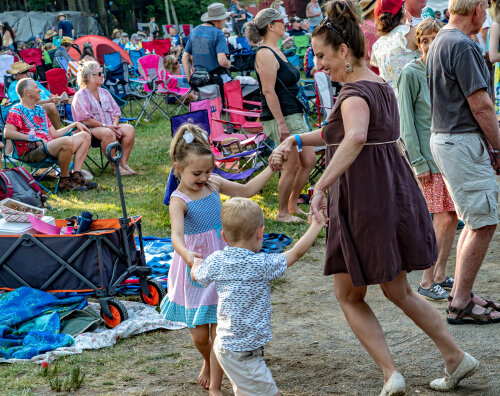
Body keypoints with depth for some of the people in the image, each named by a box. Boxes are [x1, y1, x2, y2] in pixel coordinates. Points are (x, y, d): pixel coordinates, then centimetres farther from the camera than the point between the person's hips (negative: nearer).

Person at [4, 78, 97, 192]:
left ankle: (76, 176, -10)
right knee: (67, 141, -33)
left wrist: (74, 125, 18)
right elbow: (8, 132, -15)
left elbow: (54, 134, 27)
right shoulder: (17, 110, 1)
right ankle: (64, 181, -19)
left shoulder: (40, 110, 28)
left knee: (85, 136, 5)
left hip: (48, 147, 9)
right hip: (31, 152, -9)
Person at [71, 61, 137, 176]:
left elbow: (116, 112, 15)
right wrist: (106, 126, -18)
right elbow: (86, 120, -13)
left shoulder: (104, 92, 18)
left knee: (129, 129, -20)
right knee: (108, 133, -38)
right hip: (90, 129, -7)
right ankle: (115, 166, -29)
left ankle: (123, 162, -21)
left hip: (109, 126, 7)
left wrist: (114, 125, -7)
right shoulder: (80, 96, -4)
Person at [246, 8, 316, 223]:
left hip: (295, 115, 10)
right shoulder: (265, 54, -16)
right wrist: (281, 123, -24)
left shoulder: (276, 51, 15)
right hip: (282, 118, -10)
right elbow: (268, 91, -21)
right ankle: (282, 213, 9)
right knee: (291, 166, -4)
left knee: (308, 161, 11)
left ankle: (292, 205, 24)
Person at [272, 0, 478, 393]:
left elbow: (355, 138, -40)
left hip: (363, 203, -9)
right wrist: (296, 140, 20)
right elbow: (338, 131, 26)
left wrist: (321, 186, -45)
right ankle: (457, 358, 22)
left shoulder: (355, 93, -18)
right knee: (398, 291, 22)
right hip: (393, 194, 9)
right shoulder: (381, 86, 12)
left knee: (349, 296, 9)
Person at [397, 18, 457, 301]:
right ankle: (427, 282, 1)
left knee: (452, 216, 7)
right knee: (443, 218, -8)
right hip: (428, 155, -6)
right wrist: (418, 161, -13)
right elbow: (406, 122, -9)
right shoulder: (411, 74, -8)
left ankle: (441, 274, 18)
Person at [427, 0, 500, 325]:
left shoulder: (441, 42, 16)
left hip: (445, 138, 10)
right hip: (464, 143, -10)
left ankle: (460, 294, 20)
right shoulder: (463, 46, -17)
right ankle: (462, 304, -3)